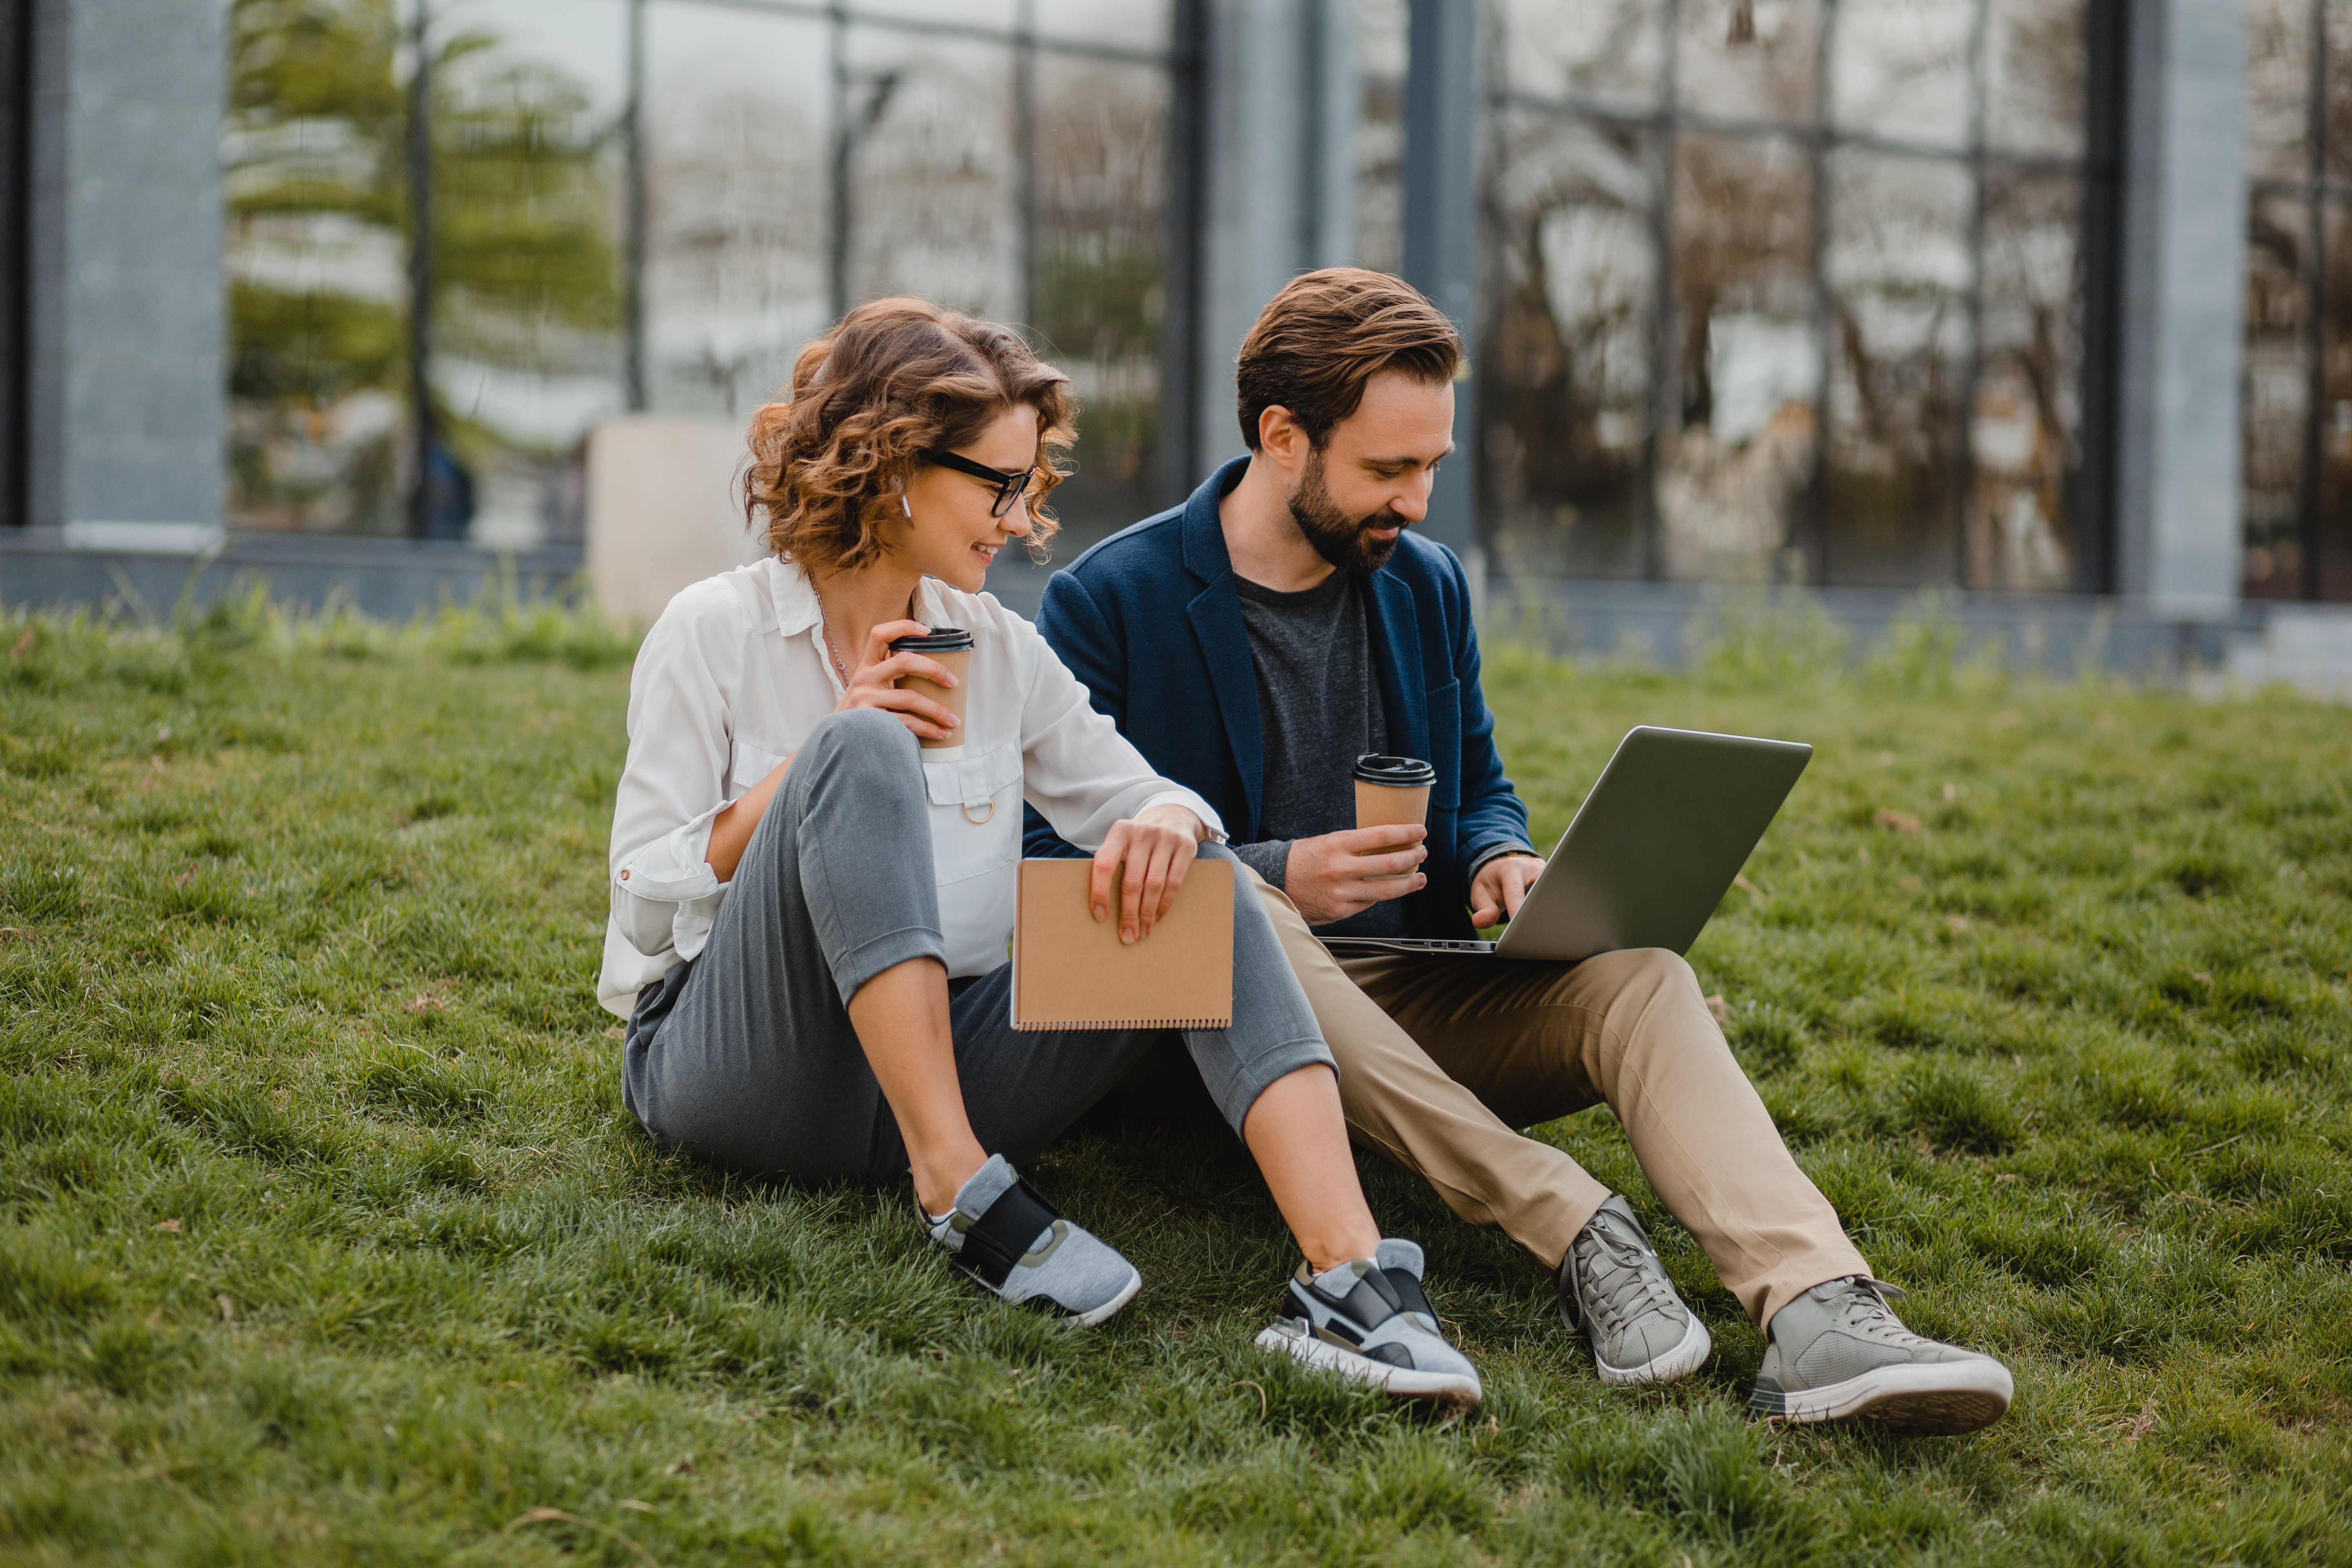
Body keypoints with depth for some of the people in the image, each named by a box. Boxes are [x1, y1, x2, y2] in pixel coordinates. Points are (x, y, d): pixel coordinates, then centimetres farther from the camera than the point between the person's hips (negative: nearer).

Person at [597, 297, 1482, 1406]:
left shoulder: (1002, 651, 15)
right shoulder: (713, 634, 1)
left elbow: (1146, 798, 9)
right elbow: (646, 903, -5)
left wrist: (1167, 825, -15)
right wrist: (820, 760, -15)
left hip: (947, 1066, 5)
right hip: (731, 1058, -4)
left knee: (1192, 878, -17)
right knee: (861, 755, -27)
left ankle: (1349, 1278, -35)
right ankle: (962, 1190, -35)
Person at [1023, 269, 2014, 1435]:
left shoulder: (1425, 585, 13)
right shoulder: (1110, 602, -4)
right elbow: (1055, 857, -8)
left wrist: (1498, 860, -1)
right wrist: (1275, 877, -20)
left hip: (1415, 1000, 4)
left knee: (1636, 974, -24)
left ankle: (1818, 1314, -48)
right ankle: (1573, 1228, -42)